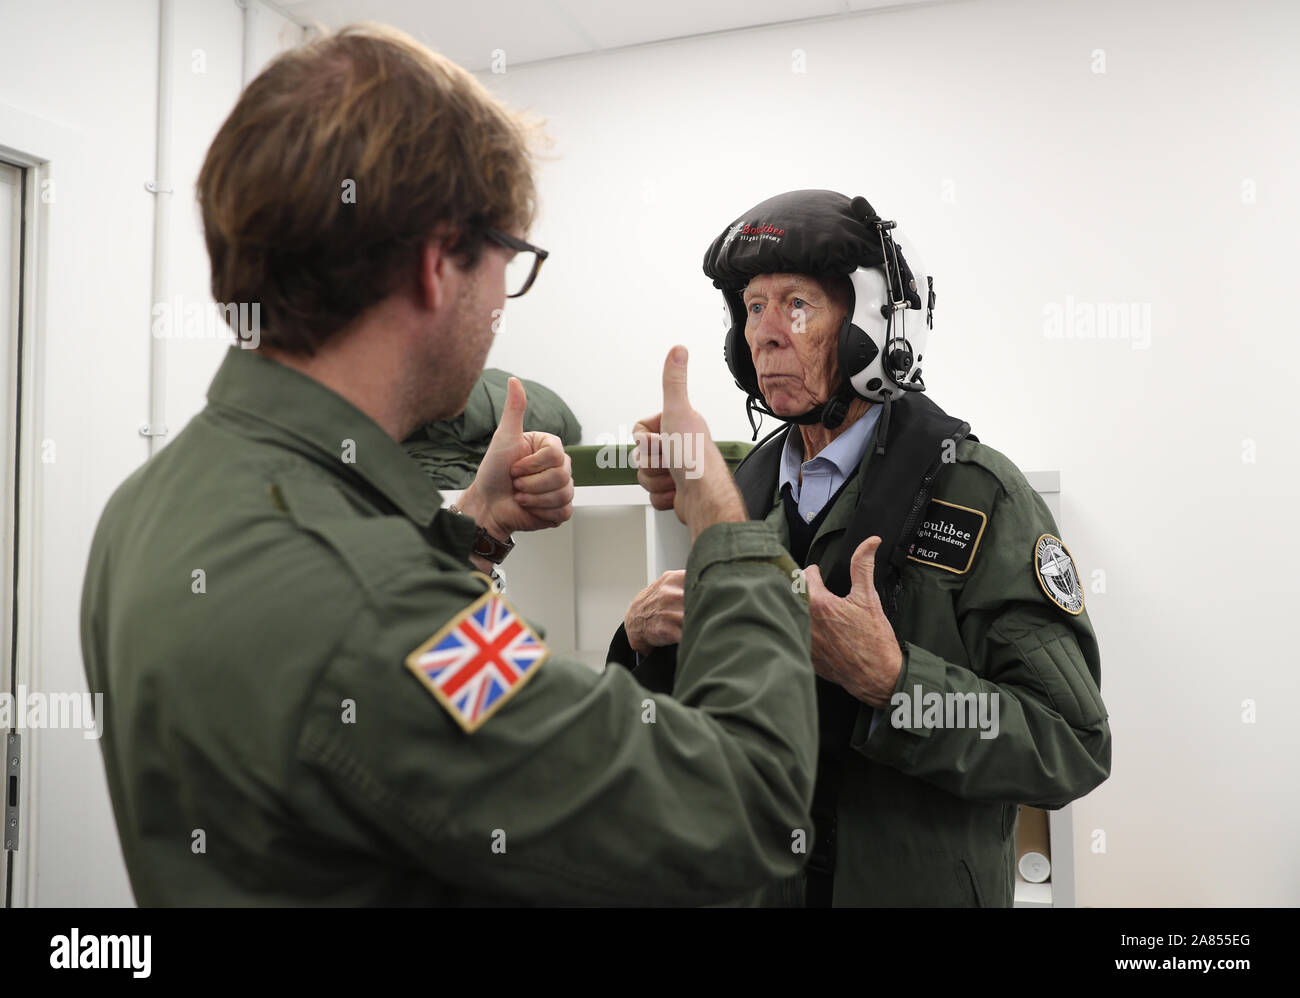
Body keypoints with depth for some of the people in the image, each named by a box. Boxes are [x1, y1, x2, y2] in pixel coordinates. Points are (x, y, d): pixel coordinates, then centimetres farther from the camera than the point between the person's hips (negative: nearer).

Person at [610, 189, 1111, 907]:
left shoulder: (978, 496, -16)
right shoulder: (745, 489, -1)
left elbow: (1072, 745, -20)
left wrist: (891, 679, -31)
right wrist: (647, 639, -14)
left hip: (919, 886, -4)